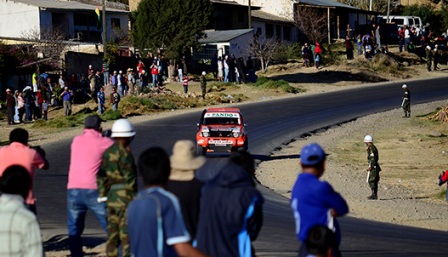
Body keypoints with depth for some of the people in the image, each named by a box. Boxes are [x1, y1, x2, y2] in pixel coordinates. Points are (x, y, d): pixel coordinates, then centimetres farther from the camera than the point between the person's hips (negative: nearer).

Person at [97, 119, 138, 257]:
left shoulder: (107, 153, 11)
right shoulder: (124, 153, -13)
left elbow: (101, 177, 13)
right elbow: (129, 178, -15)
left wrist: (103, 196, 18)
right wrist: (134, 199, -11)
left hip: (111, 197, 8)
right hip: (125, 197, -8)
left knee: (112, 235, 12)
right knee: (127, 235, -6)